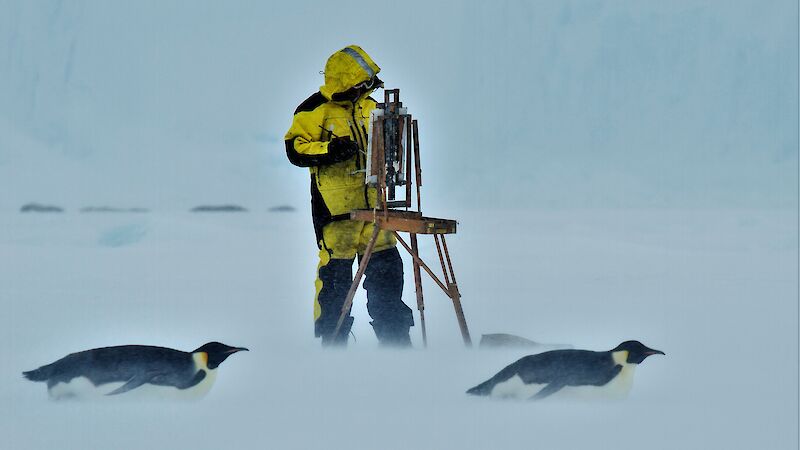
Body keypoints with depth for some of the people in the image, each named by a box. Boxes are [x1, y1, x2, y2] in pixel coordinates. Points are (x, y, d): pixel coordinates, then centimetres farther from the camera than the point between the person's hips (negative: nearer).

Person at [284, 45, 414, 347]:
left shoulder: (369, 106, 14)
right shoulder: (315, 111, -6)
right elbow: (295, 149, -9)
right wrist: (330, 149, -21)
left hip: (372, 202, 6)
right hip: (336, 207, -6)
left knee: (386, 266, 7)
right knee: (336, 272, -5)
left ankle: (394, 338, 16)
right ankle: (332, 341, 5)